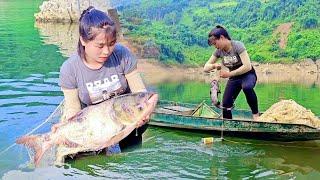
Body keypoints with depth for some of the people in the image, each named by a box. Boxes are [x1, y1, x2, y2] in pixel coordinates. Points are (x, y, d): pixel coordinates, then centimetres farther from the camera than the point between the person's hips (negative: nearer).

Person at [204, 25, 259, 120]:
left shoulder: (237, 45, -22)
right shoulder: (219, 51, -5)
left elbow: (248, 66, -30)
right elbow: (205, 68, -3)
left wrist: (229, 74, -30)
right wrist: (214, 65, -26)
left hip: (248, 75, -5)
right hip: (234, 78, 5)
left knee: (247, 87, -40)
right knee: (226, 105, -8)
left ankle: (255, 114, -24)